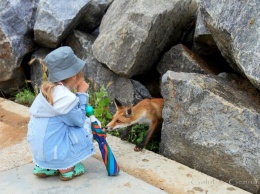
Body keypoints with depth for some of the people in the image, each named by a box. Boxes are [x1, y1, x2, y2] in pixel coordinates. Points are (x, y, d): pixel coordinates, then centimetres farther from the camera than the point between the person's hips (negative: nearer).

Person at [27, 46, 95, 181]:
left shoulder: (48, 89, 3)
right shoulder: (65, 97, -25)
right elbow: (79, 120, -10)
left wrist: (79, 94, 4)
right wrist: (82, 94, -7)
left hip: (40, 149, 8)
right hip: (51, 151, -8)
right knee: (86, 127, 0)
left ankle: (45, 166, 18)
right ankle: (66, 168, 5)